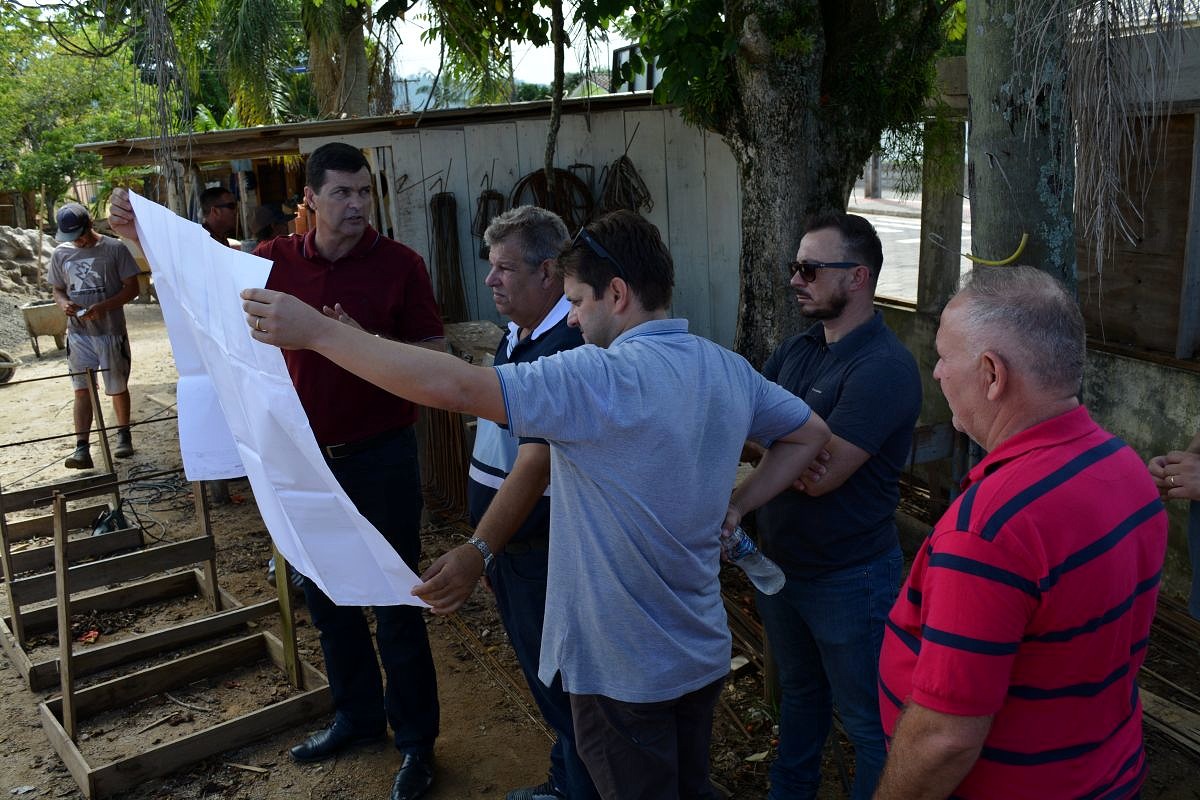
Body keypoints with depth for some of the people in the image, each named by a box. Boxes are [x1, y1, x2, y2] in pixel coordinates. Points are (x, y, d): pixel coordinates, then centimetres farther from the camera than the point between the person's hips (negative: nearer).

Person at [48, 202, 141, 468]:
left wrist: (103, 307, -20)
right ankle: (82, 448, -8)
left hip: (111, 332, -2)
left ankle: (124, 435, 30)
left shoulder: (114, 249, -6)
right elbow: (57, 289, 15)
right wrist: (64, 303, -9)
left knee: (118, 388, 9)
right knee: (82, 390, -4)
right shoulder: (61, 253, 6)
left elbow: (132, 288, -6)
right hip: (78, 334, 3)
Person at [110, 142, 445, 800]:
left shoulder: (399, 264, -10)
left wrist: (367, 344, -26)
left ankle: (416, 739, 22)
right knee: (326, 597, 18)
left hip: (379, 455, -5)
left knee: (395, 603, 4)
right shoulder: (278, 260, 1)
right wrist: (142, 232, -3)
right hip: (306, 455, 5)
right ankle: (356, 716, 38)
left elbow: (435, 354, -10)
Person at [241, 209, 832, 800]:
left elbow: (452, 386, -33)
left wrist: (313, 330, -27)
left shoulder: (602, 378, -25)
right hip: (704, 653, 7)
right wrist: (734, 508, 6)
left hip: (623, 668, -7)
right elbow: (812, 433, 12)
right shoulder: (729, 370, -2)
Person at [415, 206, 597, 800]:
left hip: (543, 547, -10)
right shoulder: (516, 335, 7)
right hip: (505, 538, 10)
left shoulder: (566, 348, -24)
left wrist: (477, 551, -41)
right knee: (538, 668, 23)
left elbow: (536, 461, -34)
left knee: (560, 680, 6)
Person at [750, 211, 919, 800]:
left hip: (849, 578, -8)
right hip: (782, 561, 8)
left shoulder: (884, 368, -23)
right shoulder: (797, 350, 4)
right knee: (799, 694, 28)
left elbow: (821, 475, -27)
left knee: (869, 723, 11)